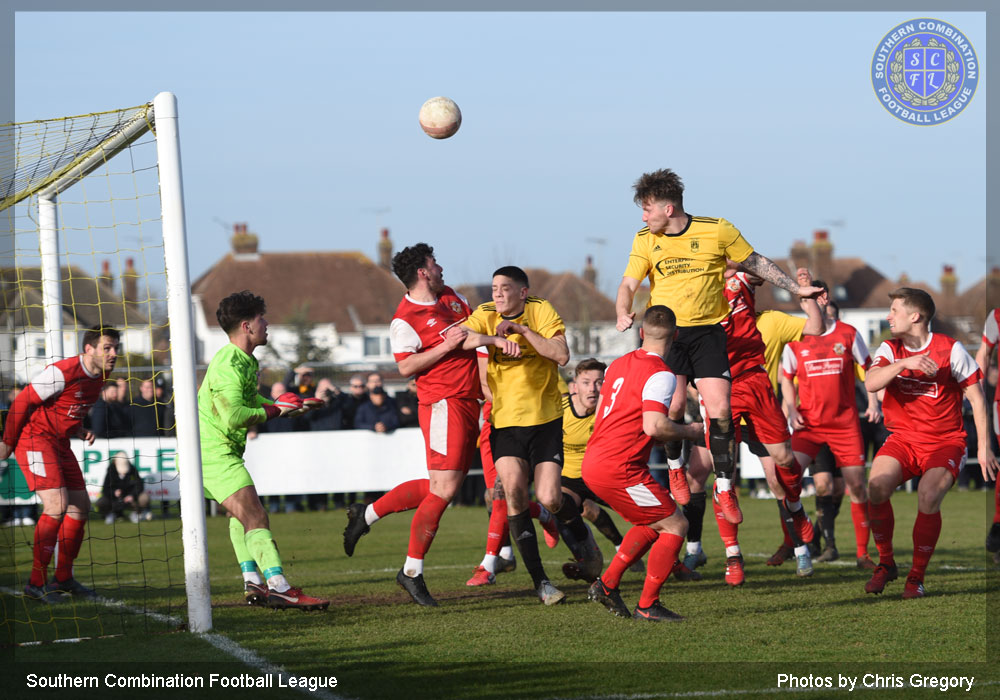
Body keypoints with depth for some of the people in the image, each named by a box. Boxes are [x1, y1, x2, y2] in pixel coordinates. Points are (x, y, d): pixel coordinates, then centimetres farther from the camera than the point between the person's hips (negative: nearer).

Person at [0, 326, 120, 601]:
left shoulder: (99, 377, 6)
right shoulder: (62, 372, -22)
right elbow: (22, 401, -16)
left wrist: (79, 431, 4)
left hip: (59, 443, 9)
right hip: (35, 439, -9)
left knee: (80, 507, 7)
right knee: (57, 506, -19)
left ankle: (63, 578, 19)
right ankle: (37, 581, -11)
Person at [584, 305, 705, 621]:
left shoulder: (619, 364, 13)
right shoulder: (660, 374, -13)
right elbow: (654, 427, -23)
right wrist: (689, 431, -5)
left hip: (593, 462, 9)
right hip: (619, 468, -9)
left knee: (654, 523, 22)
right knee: (675, 525, 0)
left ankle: (607, 583, 18)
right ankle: (647, 605, 0)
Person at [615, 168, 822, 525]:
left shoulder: (718, 230, -3)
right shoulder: (645, 240, 3)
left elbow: (756, 262, 9)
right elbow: (628, 284, 4)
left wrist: (796, 288, 8)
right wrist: (623, 314, -17)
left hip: (707, 331, -1)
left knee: (719, 409, -10)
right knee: (672, 405, -13)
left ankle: (724, 486, 4)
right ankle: (675, 467, 16)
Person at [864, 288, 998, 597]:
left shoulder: (950, 350, -6)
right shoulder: (890, 349, 3)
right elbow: (871, 383, -15)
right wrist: (903, 364, -29)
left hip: (945, 441, -3)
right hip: (902, 438, 3)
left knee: (928, 497, -29)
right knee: (877, 486, -24)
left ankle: (917, 575, -12)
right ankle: (886, 563, -4)